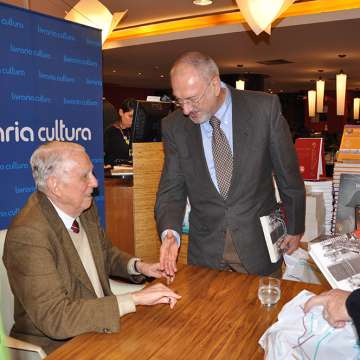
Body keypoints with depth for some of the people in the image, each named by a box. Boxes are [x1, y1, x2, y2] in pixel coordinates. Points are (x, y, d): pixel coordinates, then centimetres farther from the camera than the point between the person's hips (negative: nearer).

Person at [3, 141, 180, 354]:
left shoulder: (84, 208, -1)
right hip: (56, 345, -6)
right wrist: (134, 299, -30)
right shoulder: (28, 234, -24)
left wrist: (139, 266, -5)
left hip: (98, 325, 7)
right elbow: (55, 317, -28)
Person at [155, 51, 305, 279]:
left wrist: (295, 227, 6)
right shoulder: (174, 126, -5)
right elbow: (172, 189, -2)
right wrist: (170, 232, -20)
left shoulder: (264, 108, -12)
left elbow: (288, 174, -3)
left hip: (258, 245, -1)